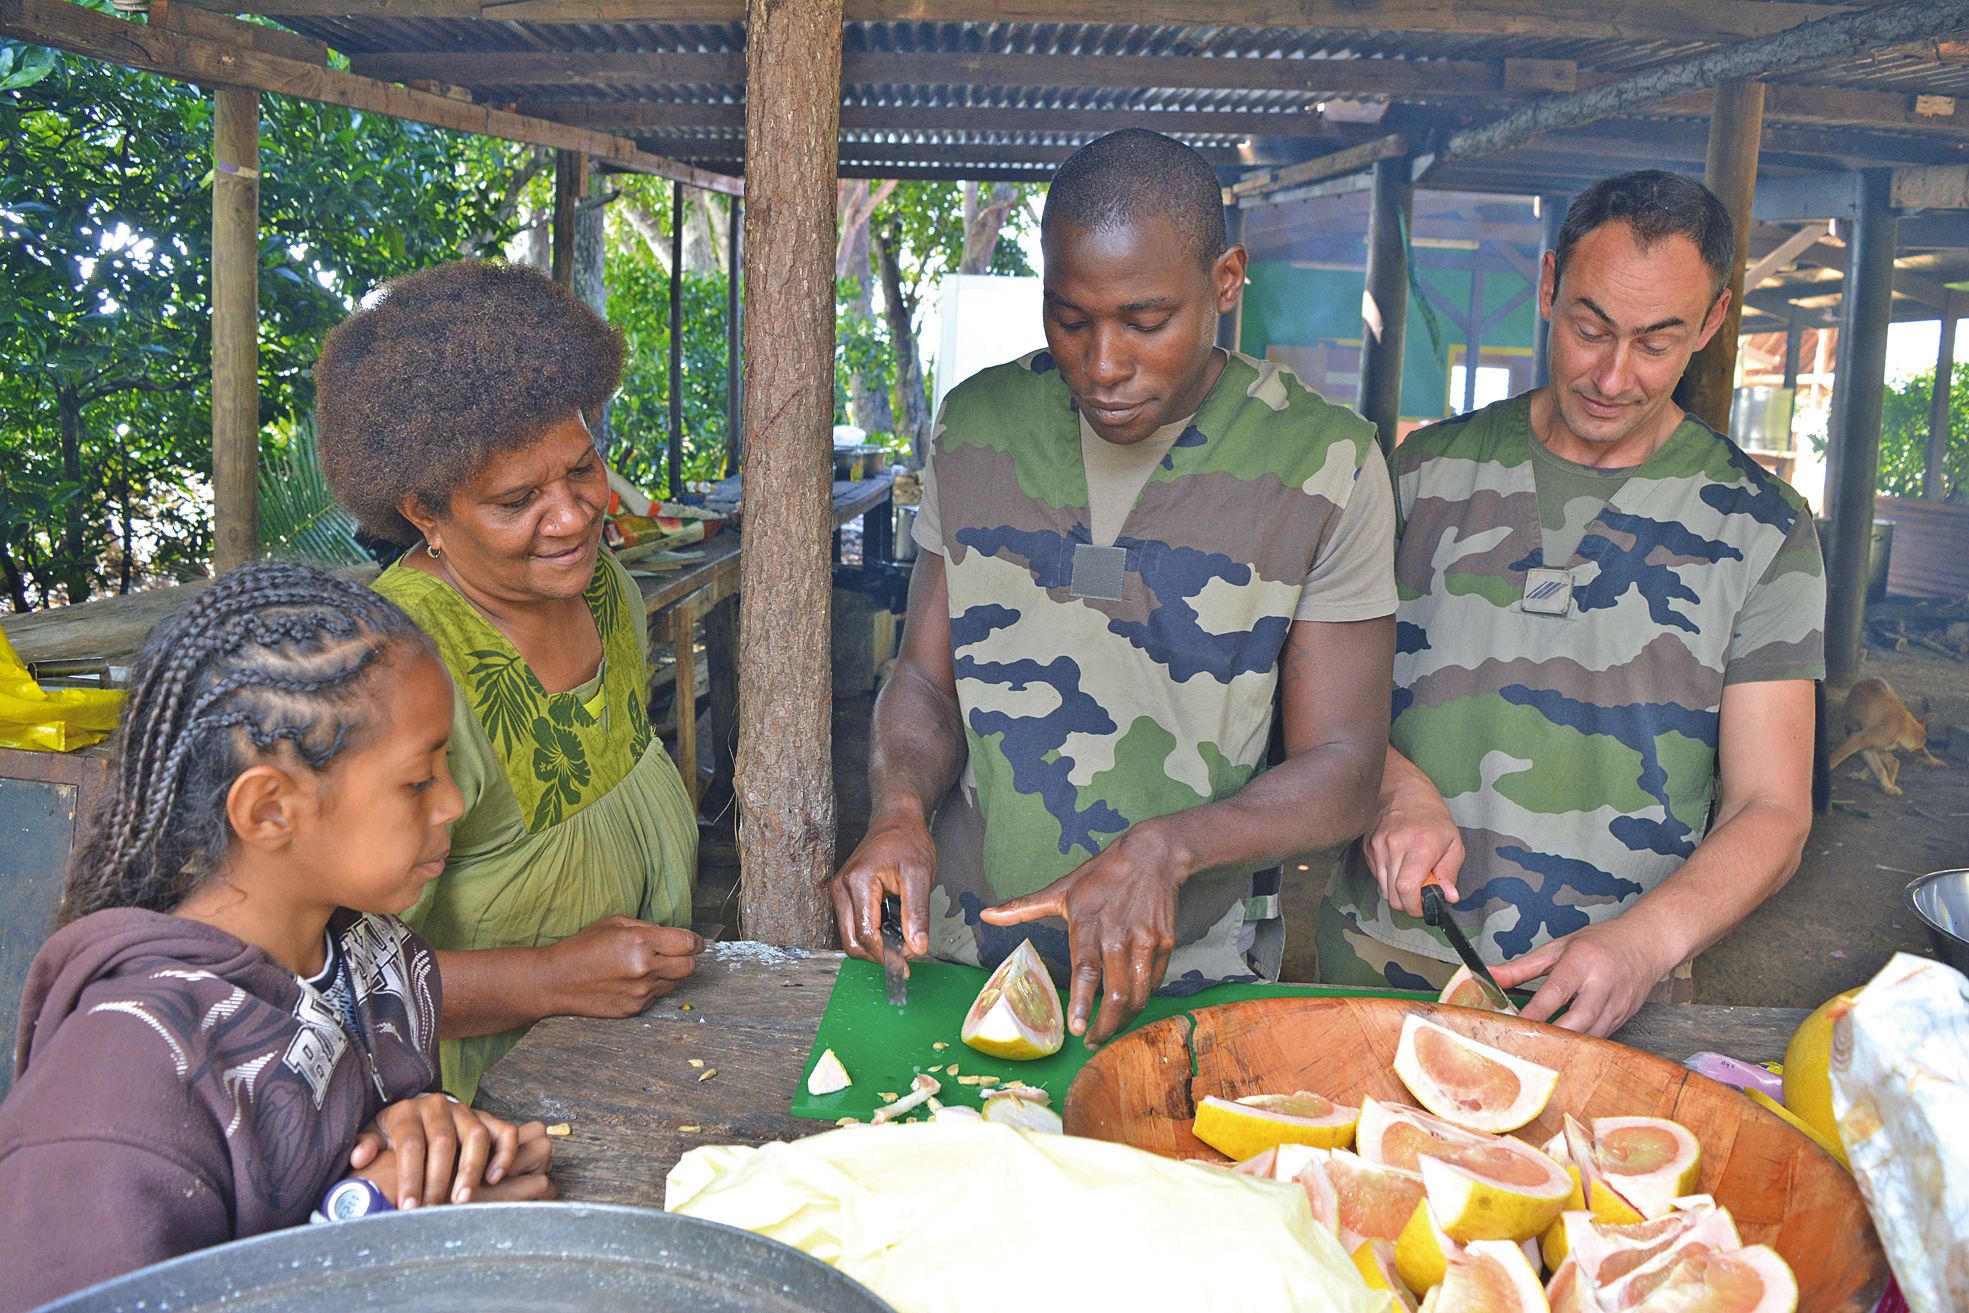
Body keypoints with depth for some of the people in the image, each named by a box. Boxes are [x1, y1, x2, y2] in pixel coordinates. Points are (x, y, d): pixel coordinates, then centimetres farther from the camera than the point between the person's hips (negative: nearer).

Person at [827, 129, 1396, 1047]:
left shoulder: (1324, 466, -7)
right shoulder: (976, 424, 3)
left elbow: (1340, 772, -6)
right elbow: (925, 677, 8)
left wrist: (1162, 849, -22)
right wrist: (900, 810, -13)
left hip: (1188, 977, -2)